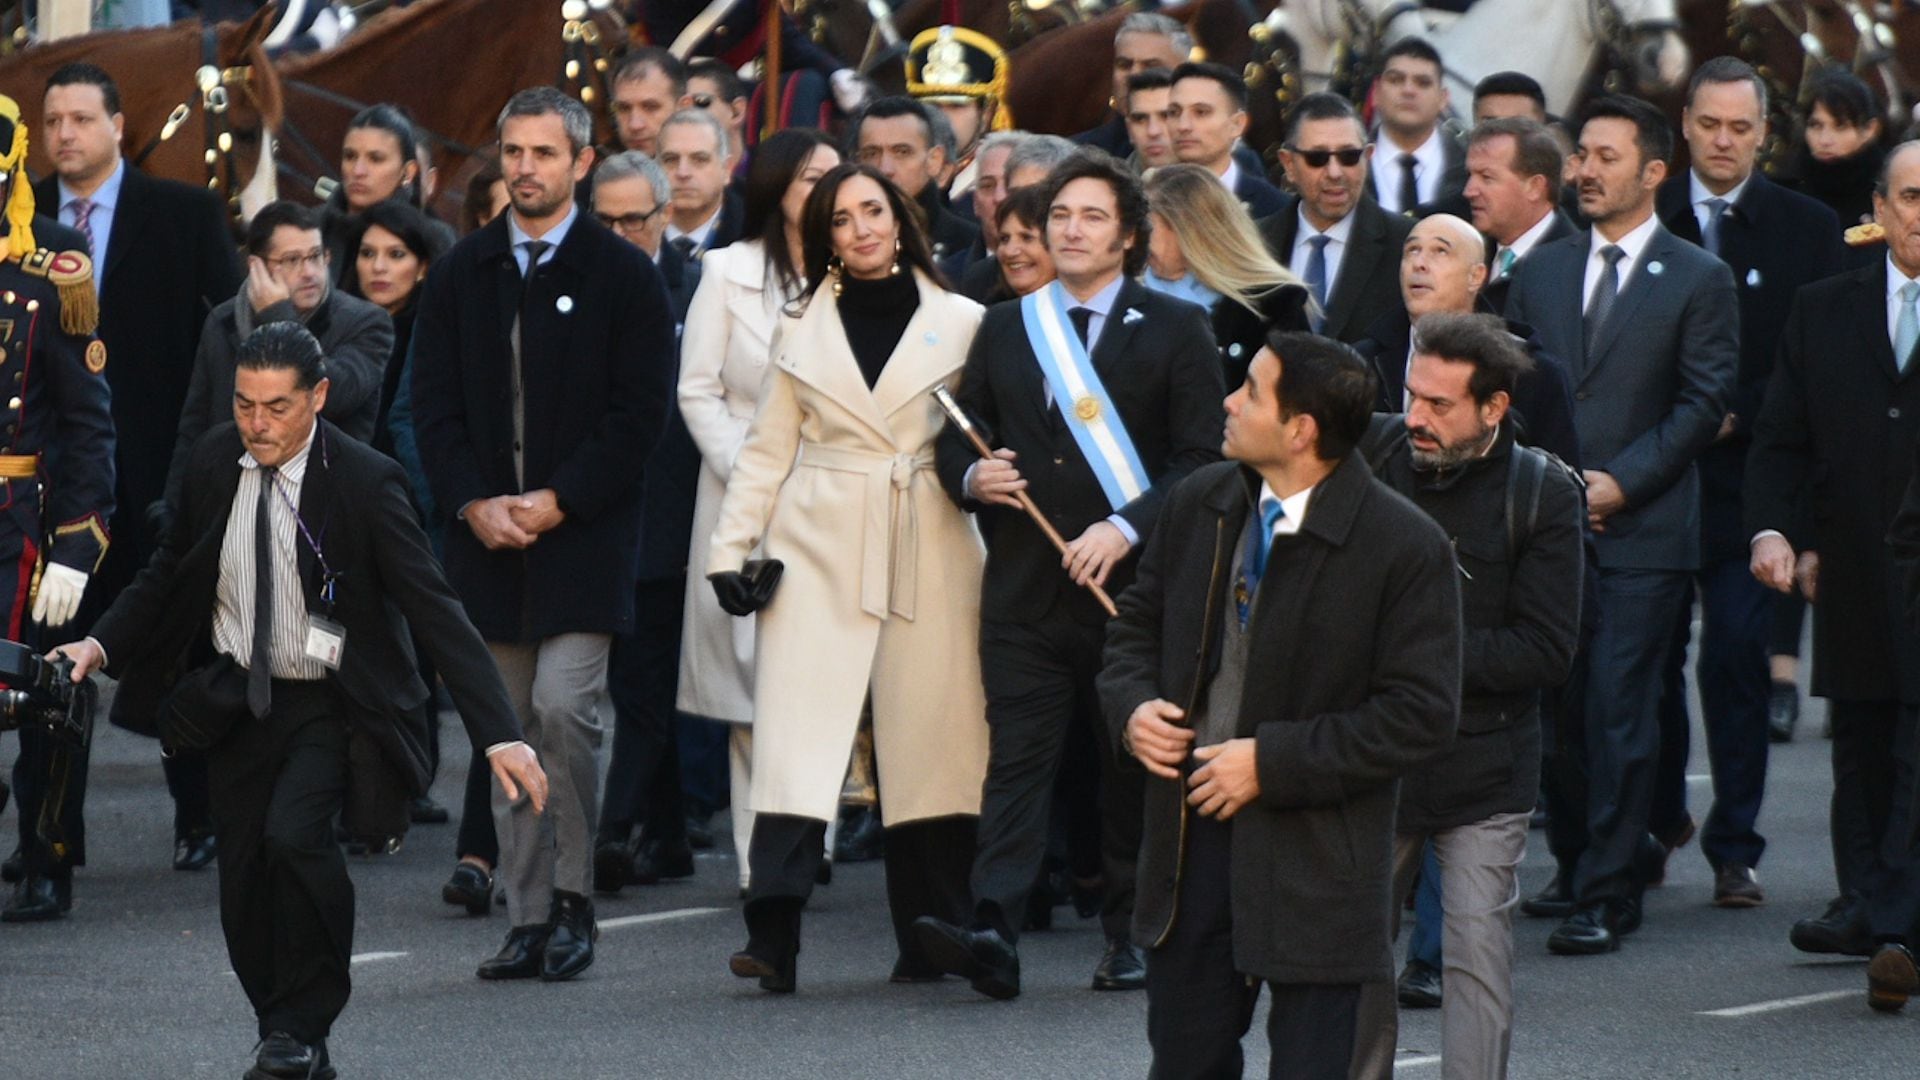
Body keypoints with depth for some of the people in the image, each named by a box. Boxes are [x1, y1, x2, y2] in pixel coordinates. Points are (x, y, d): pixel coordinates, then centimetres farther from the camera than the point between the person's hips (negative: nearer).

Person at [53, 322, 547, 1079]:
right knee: (244, 880, 4)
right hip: (239, 698, 5)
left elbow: (434, 611, -19)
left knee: (294, 832, -27)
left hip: (327, 705, -5)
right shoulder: (213, 463, -4)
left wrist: (499, 736, -26)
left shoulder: (365, 483, -18)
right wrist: (103, 643, -5)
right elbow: (170, 574, 12)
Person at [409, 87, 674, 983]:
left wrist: (557, 502, -11)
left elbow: (639, 413, -4)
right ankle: (528, 919, 9)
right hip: (488, 538, 4)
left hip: (583, 535, -4)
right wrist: (474, 504, -6)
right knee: (507, 732, 4)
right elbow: (433, 404, 8)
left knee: (564, 706, -17)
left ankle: (572, 899, -3)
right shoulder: (461, 274, 11)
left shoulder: (623, 275, 0)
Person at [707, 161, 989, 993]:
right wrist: (731, 545, 7)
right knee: (797, 736, -10)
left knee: (929, 739, 1)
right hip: (819, 551, 1)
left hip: (927, 552, -1)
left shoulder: (960, 324, 6)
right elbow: (767, 450, 14)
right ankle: (772, 932, -18)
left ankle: (930, 936, 10)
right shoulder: (801, 330, 12)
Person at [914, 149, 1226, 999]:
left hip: (1131, 583, -2)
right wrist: (970, 475, -4)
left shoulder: (1176, 331, 3)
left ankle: (1132, 935, 16)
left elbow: (1202, 459, -3)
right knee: (1017, 756, -8)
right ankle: (993, 931, -20)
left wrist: (1126, 528, -15)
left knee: (1135, 764, 6)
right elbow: (956, 433, 20)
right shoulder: (1004, 329, 15)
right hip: (1025, 590, 2)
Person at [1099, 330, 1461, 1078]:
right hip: (1191, 837, 5)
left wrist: (1274, 762, -18)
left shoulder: (1407, 548, -13)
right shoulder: (1198, 506, 5)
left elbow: (1420, 714, -15)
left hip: (1315, 862, -5)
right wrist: (1133, 707, -4)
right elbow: (1138, 622, 19)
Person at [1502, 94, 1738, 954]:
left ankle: (1604, 898, -7)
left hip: (1642, 531, -4)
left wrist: (1621, 481, -11)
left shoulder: (1698, 280, 2)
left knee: (1619, 713, -8)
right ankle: (1576, 866, 19)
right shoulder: (1542, 271, 14)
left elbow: (1704, 402, -3)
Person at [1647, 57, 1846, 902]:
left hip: (1747, 475, -1)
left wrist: (1738, 413, -10)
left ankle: (1735, 847, 0)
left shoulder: (1808, 230, 5)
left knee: (1736, 660, -6)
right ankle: (1658, 820, 24)